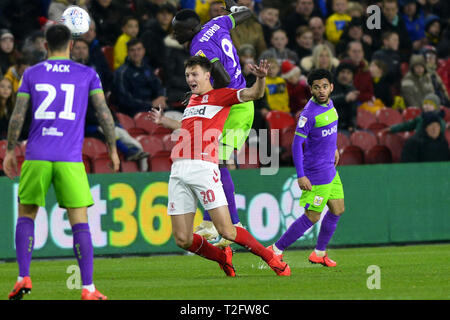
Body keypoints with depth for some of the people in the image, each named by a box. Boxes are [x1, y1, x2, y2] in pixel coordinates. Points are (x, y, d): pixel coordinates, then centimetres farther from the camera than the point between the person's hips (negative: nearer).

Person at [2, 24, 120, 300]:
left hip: (36, 158, 1)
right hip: (70, 159, -1)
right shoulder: (88, 75, 6)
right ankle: (88, 289, -6)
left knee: (26, 214, 16)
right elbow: (104, 112, 3)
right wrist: (113, 148, 13)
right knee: (80, 222, 0)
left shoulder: (31, 74, 8)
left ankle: (23, 277, 3)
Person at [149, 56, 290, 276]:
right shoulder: (192, 100, 25)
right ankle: (223, 258, 25)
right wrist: (162, 120, 52)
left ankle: (272, 259, 6)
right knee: (183, 240, 0)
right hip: (178, 171, 6)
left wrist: (260, 78, -26)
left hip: (203, 167, -6)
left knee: (226, 231, -13)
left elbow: (254, 94, -6)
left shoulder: (219, 96, 7)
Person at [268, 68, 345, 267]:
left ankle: (319, 253, 24)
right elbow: (296, 145, -22)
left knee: (337, 211, 12)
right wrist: (301, 176, -24)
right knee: (312, 217, -6)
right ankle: (276, 250, 2)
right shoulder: (309, 113, -22)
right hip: (316, 174, -9)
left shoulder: (329, 104, 4)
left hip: (330, 170, 9)